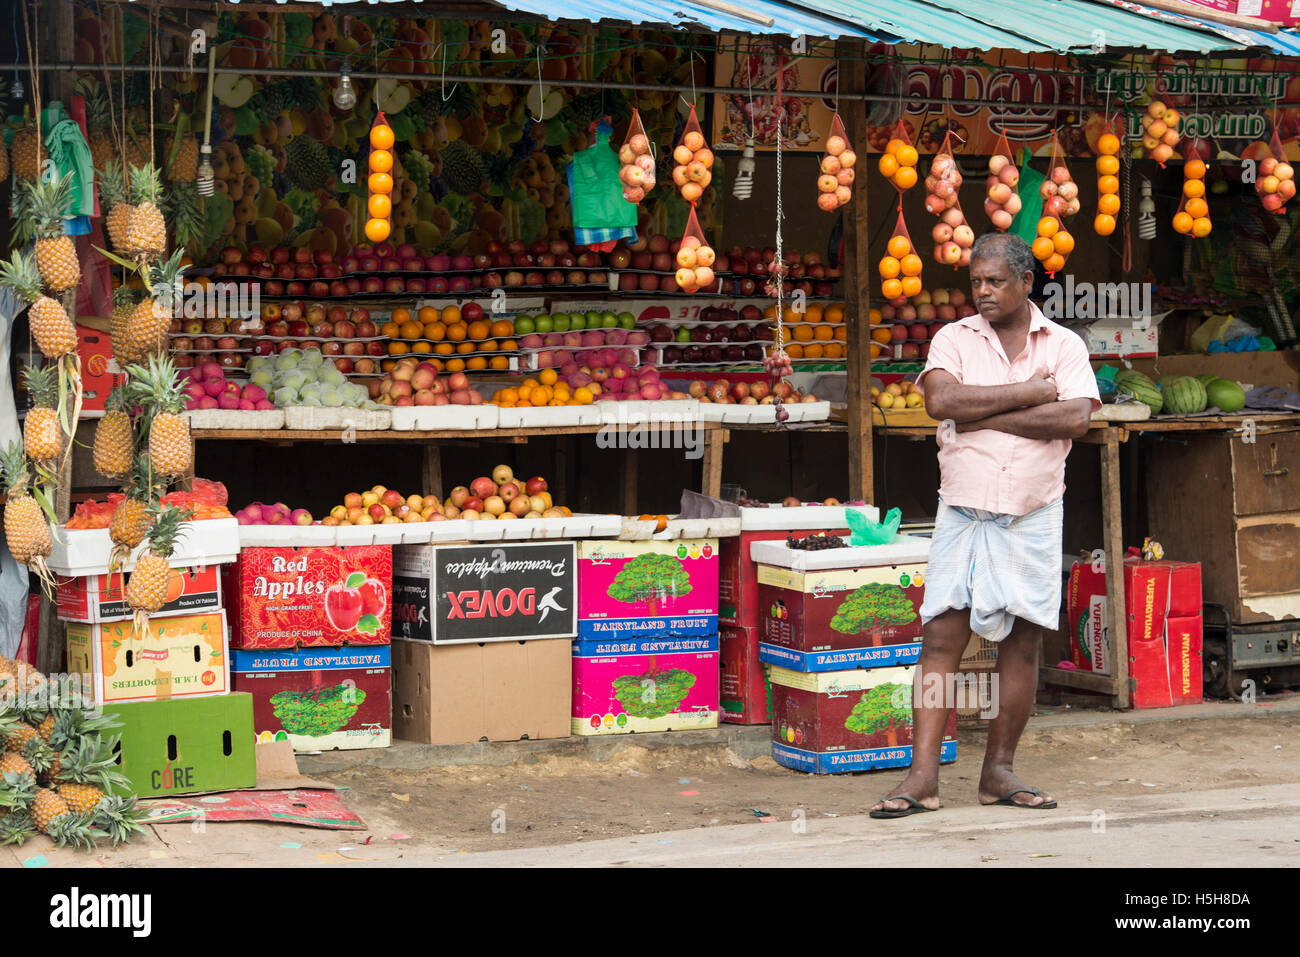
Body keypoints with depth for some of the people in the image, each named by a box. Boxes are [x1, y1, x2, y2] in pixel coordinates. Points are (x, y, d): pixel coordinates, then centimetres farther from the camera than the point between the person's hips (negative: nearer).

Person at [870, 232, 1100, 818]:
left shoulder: (1064, 346, 5)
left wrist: (982, 415, -12)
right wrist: (1027, 391, -12)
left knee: (1022, 640, 4)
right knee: (940, 637, -7)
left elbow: (1074, 418, -12)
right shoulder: (953, 339, 6)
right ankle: (922, 777, -7)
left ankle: (999, 771, 14)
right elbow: (940, 400, -14)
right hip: (963, 511, -1)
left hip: (1033, 516, 1)